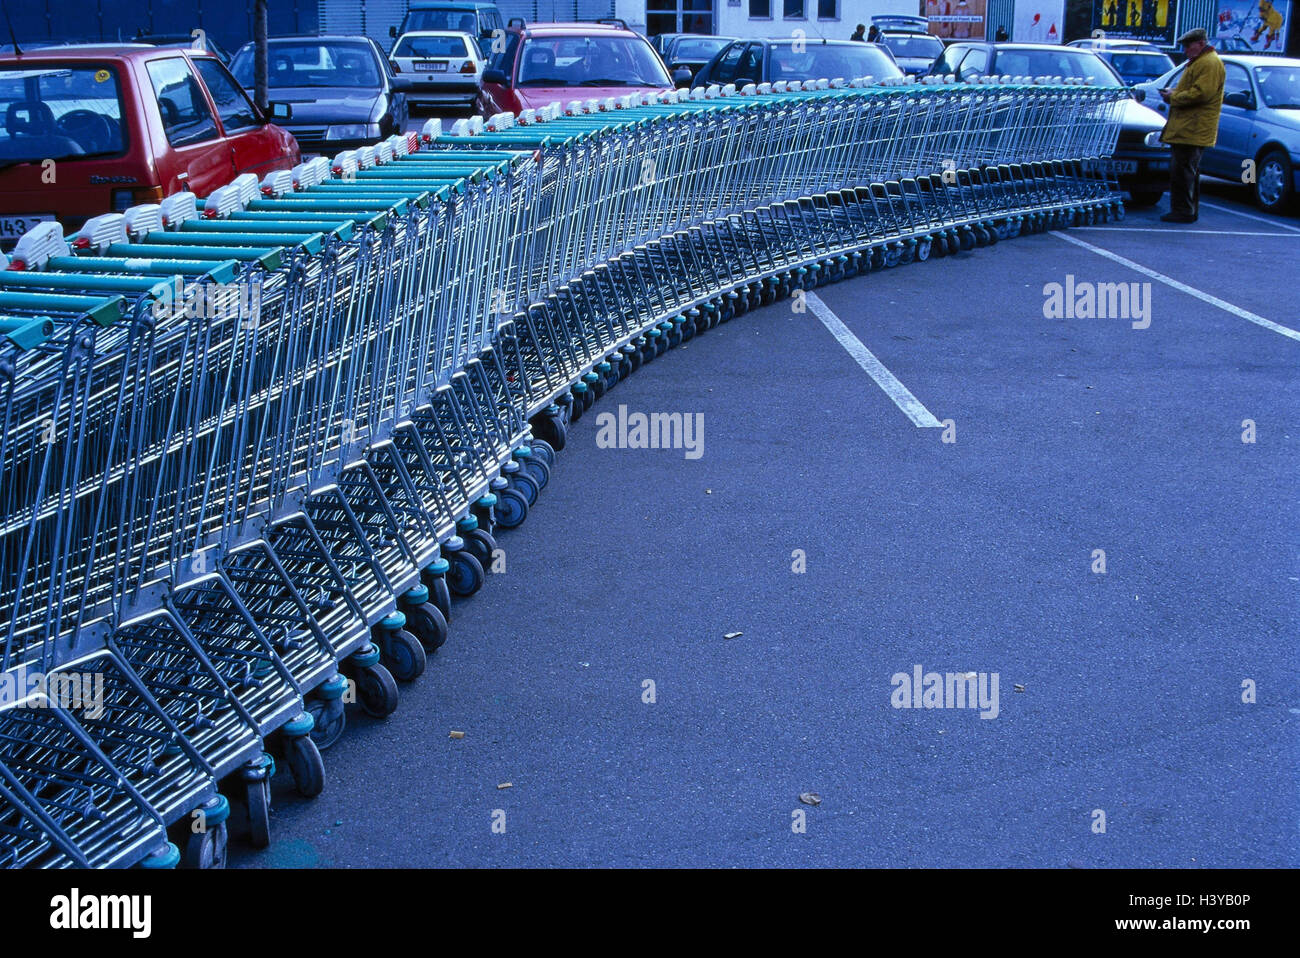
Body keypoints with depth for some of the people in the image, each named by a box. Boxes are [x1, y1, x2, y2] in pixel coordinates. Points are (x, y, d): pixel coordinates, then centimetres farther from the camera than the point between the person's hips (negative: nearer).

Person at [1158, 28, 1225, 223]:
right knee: (1189, 171, 14)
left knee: (1181, 170, -11)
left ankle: (1183, 211, -9)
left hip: (1192, 130, -11)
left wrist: (1173, 97, -13)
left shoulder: (1210, 63, -12)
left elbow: (1201, 93, -22)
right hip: (1186, 128, 11)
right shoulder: (1198, 62, 23)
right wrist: (1173, 93, 11)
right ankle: (1190, 210, 20)